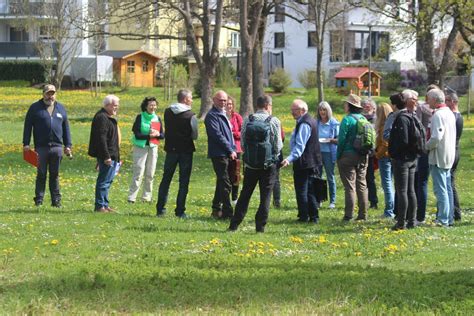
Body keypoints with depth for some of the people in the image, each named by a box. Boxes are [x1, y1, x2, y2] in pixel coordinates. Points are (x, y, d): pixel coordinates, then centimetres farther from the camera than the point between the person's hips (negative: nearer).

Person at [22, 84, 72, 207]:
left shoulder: (60, 108, 14)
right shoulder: (35, 108, 4)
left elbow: (66, 128, 17)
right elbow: (28, 126, 2)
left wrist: (68, 145, 12)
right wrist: (26, 144, -5)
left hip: (56, 147, 2)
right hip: (41, 147, -2)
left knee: (55, 175, 6)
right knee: (41, 174, 0)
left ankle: (56, 200, 10)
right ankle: (39, 199, 5)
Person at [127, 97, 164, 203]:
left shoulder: (157, 119, 9)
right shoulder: (140, 117, -4)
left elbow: (162, 135, 10)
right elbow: (137, 134, -10)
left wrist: (157, 134, -13)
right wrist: (149, 135, -20)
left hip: (153, 148, 4)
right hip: (140, 147, -4)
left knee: (150, 174, 6)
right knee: (138, 173, -10)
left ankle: (146, 197, 14)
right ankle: (131, 197, -8)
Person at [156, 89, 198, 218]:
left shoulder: (168, 112, 2)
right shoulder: (190, 115, -12)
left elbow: (167, 129, 7)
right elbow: (194, 135, -11)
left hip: (171, 149, 4)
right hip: (186, 150, -4)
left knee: (166, 180, 13)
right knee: (183, 182, 2)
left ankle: (160, 209, 12)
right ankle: (180, 211, 0)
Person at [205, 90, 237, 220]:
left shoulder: (223, 114, 21)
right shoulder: (212, 115, -9)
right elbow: (218, 135, -17)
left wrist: (233, 150, 16)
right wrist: (230, 150, -14)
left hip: (227, 154, 9)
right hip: (219, 154, -9)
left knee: (222, 182, 14)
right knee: (225, 184, -11)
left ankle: (216, 209, 23)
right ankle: (228, 212, -12)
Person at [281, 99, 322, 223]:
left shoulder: (304, 124, -19)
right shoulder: (311, 121, 14)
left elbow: (300, 146, -29)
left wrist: (290, 159, -39)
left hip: (303, 163, -10)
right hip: (312, 163, 10)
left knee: (301, 191, -4)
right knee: (311, 190, 14)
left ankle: (304, 217, -1)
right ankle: (314, 217, 16)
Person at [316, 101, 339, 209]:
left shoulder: (334, 123, -2)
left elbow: (339, 139, 0)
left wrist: (331, 140, -18)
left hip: (329, 152, -3)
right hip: (317, 152, 3)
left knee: (330, 177, 4)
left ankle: (332, 201, 11)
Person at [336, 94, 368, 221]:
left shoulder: (347, 119, -12)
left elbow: (342, 139, -13)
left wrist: (338, 156, -6)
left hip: (348, 155, -6)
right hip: (363, 157, 6)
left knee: (350, 186, -5)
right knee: (362, 185, 10)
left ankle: (348, 215, -6)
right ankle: (363, 214, 11)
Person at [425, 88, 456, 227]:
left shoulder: (438, 115, -18)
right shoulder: (449, 113, 12)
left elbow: (436, 137, -26)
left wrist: (425, 146, -10)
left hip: (438, 157, -9)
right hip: (449, 156, 9)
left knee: (440, 189, -6)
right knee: (447, 188, 13)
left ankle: (443, 220, -6)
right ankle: (449, 218, 17)